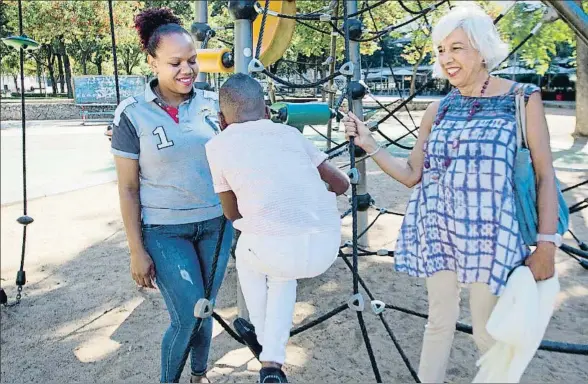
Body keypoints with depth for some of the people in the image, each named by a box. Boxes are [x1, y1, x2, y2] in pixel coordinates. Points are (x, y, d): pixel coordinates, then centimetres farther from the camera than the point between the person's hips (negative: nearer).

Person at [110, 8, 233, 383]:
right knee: (188, 317, -4)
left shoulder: (212, 103, -1)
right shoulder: (132, 114, -10)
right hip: (165, 231, -3)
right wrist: (137, 251, -7)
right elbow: (128, 188, -7)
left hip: (216, 223, 3)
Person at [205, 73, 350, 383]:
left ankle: (263, 337, 45)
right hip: (327, 246, 3)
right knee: (282, 270, 36)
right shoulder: (290, 133, 19)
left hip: (273, 248, -3)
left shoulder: (217, 146, 12)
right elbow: (341, 184, 25)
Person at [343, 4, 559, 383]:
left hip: (490, 232, -3)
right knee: (440, 319, 14)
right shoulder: (438, 110, 7)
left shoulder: (522, 98, -4)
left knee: (487, 331, 7)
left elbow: (545, 175, -4)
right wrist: (369, 144, -1)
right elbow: (412, 174, 9)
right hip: (437, 229, 4)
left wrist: (547, 243, -9)